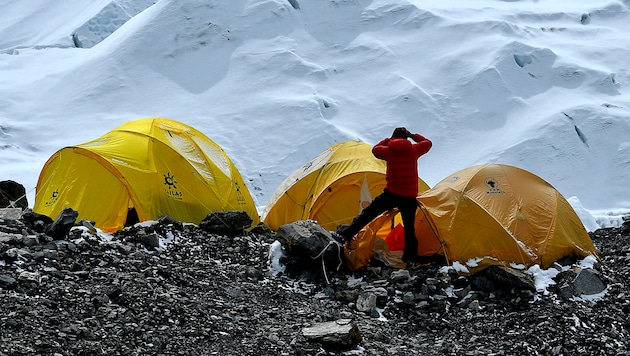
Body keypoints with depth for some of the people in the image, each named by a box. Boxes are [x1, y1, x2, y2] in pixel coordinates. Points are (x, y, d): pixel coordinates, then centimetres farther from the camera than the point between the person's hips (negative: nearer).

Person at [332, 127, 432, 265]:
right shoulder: (414, 150, 1)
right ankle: (410, 258, 10)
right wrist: (413, 136, 28)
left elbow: (375, 149, 22)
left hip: (391, 193, -1)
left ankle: (345, 234, -3)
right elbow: (428, 143, 21)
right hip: (410, 197, 1)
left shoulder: (388, 150, 0)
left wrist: (388, 140, 28)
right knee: (409, 228, 10)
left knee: (368, 213, 5)